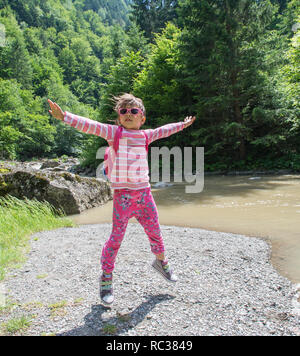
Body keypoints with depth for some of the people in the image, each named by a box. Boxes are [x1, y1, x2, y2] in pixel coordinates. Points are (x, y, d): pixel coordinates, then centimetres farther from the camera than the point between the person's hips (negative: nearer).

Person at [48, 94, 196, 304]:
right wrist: (64, 116, -21)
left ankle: (161, 261, 41)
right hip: (123, 194, -4)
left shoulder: (145, 135, 12)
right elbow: (89, 125, -10)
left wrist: (182, 125, 42)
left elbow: (163, 130, 29)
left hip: (144, 192, 5)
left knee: (155, 231, 14)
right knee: (117, 236, -2)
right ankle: (106, 279, 14)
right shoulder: (114, 132, 0)